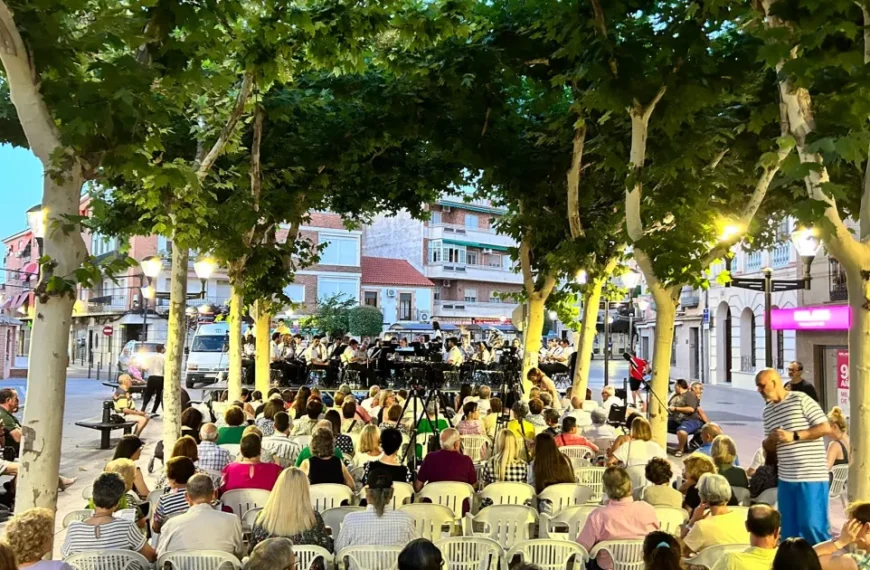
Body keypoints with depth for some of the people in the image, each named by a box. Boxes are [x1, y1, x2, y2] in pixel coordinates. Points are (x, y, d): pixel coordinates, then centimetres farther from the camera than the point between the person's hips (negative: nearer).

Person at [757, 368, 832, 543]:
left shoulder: (800, 399, -6)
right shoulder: (767, 412, 14)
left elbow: (826, 428, -10)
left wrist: (793, 436, -16)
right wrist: (771, 440, -4)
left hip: (811, 476, -7)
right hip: (785, 478, 7)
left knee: (811, 524, -5)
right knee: (788, 528, 9)